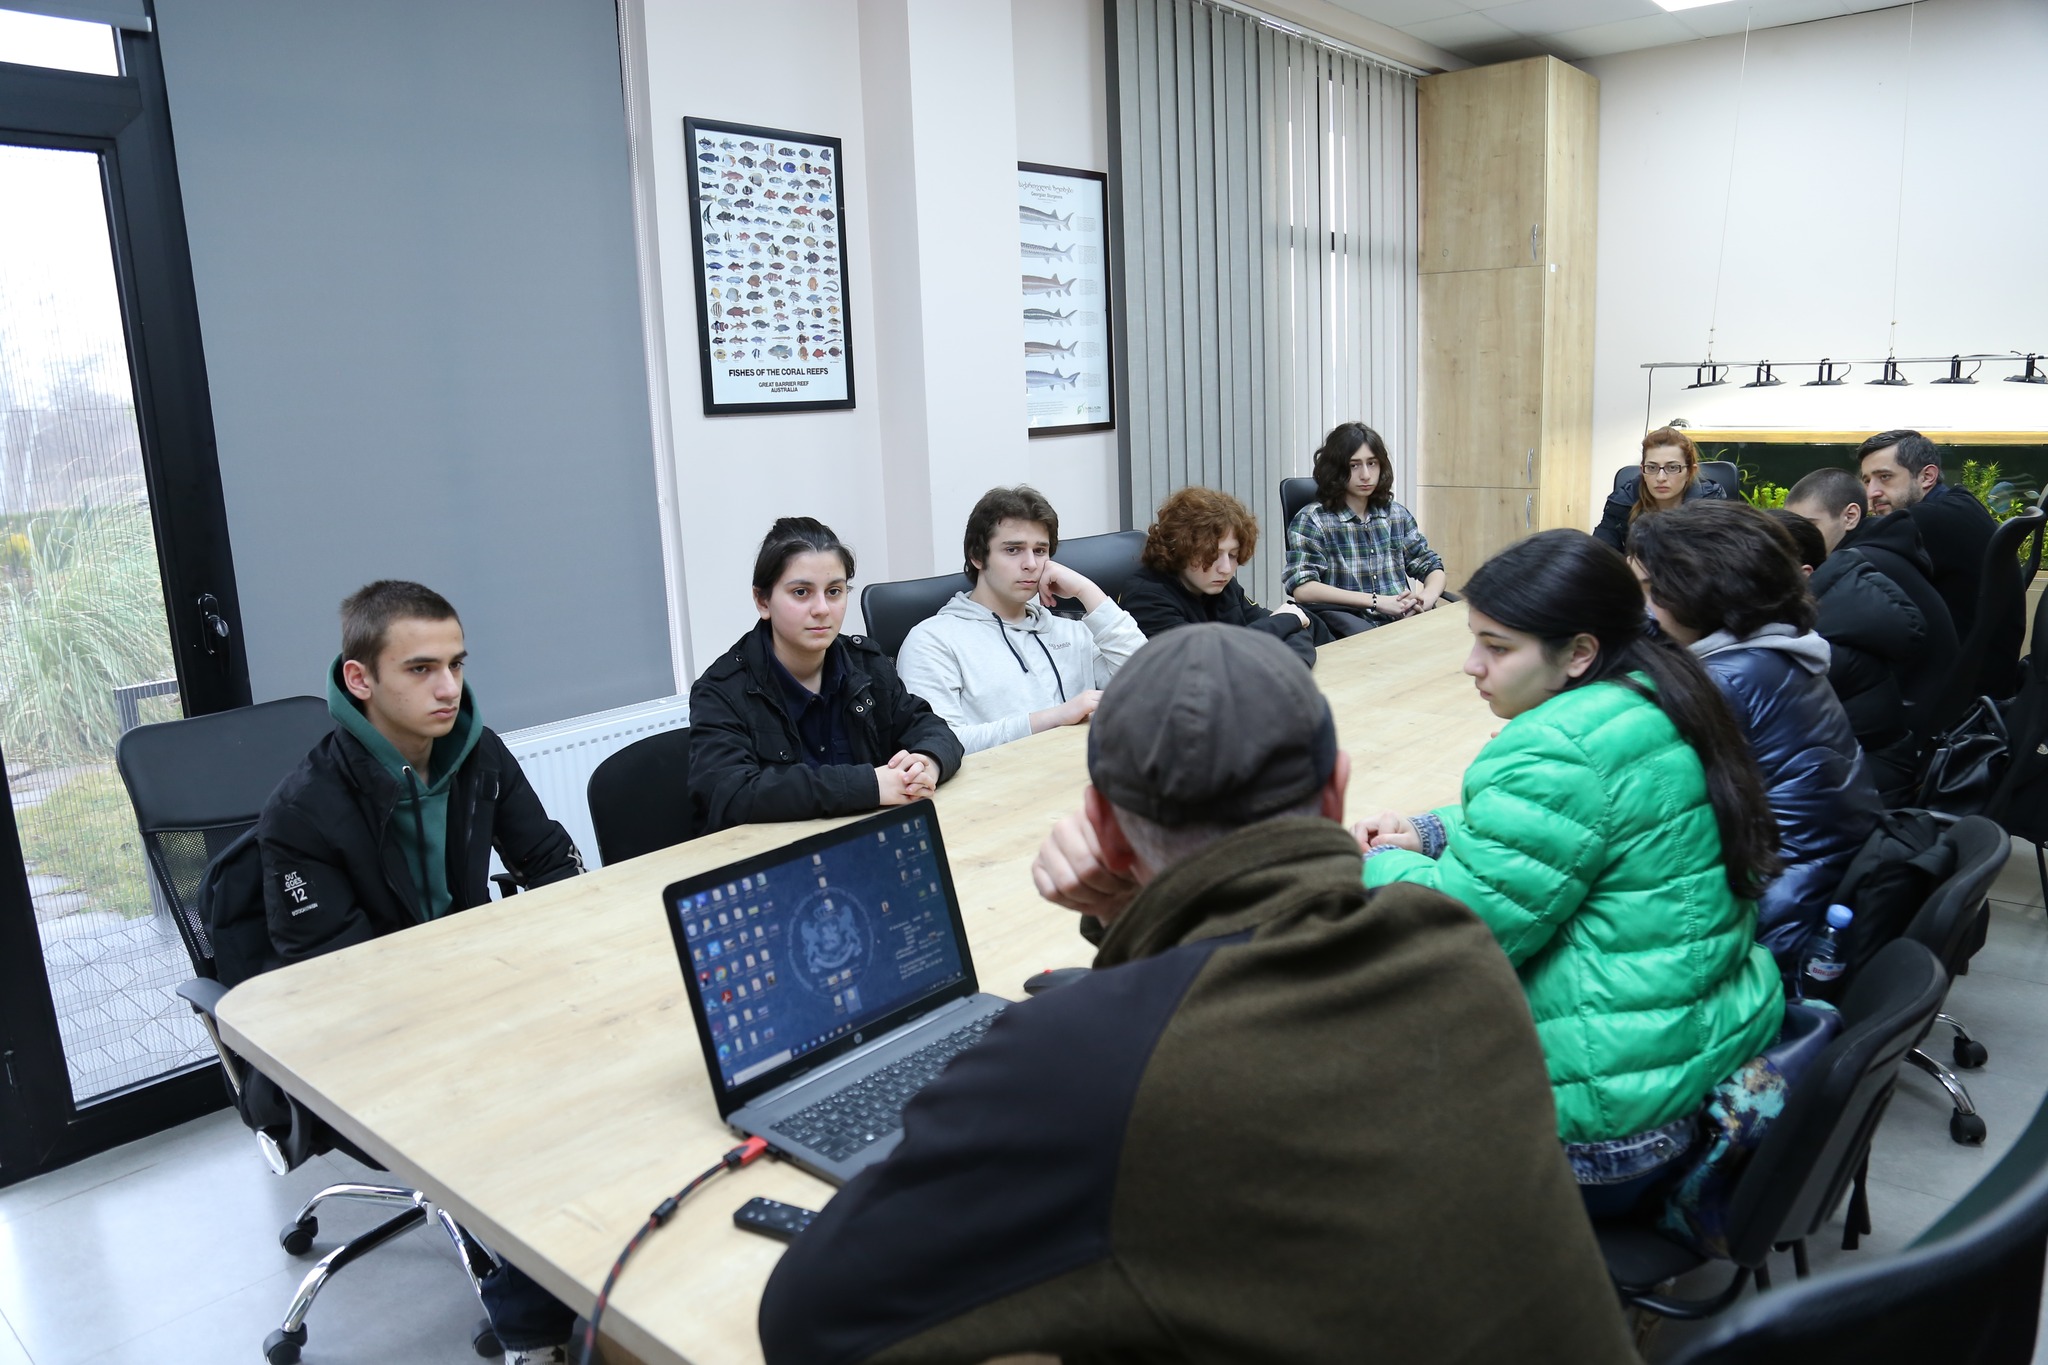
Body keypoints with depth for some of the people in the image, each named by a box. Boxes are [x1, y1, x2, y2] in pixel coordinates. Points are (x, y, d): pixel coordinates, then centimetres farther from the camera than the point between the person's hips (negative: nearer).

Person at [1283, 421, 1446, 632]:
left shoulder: (1397, 514, 16)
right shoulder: (1312, 519, -2)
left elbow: (1432, 567, 20)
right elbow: (1302, 589, -14)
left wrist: (1427, 596, -5)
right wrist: (1377, 601, -17)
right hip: (1352, 630, -4)